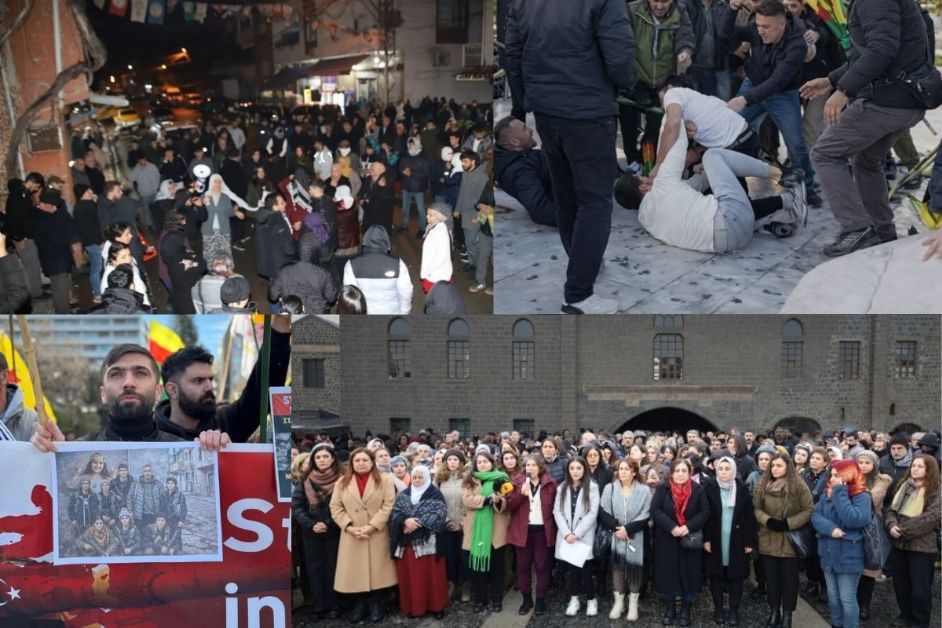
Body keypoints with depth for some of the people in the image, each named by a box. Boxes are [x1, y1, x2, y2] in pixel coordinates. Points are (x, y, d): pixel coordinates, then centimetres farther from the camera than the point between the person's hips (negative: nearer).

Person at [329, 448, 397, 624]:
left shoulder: (384, 480, 1)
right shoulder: (342, 482, 8)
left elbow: (388, 505, -8)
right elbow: (335, 507, 2)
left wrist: (372, 526, -16)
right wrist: (350, 527, -11)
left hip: (377, 534, -2)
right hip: (352, 536, 2)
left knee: (376, 570, 2)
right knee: (356, 572, 4)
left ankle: (377, 607, 16)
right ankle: (359, 606, 18)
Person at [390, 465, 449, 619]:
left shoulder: (435, 495, 0)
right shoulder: (403, 495, 11)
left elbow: (439, 514, -12)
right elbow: (395, 513, 1)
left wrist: (418, 522, -20)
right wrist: (406, 520, -20)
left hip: (428, 541, -3)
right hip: (407, 542, 3)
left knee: (432, 574, 1)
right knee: (410, 575, 7)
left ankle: (436, 606, 13)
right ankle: (412, 606, 18)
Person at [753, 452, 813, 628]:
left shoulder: (799, 486, -10)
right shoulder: (762, 485, -1)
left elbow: (809, 510, -9)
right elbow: (757, 509, 3)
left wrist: (788, 523, -18)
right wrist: (768, 520, -16)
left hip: (790, 540, -3)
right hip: (768, 540, 3)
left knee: (789, 579, 9)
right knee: (771, 578, 12)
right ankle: (774, 612, 27)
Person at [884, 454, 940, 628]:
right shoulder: (903, 487, 11)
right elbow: (891, 509, 7)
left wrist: (904, 529, -20)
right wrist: (892, 525, -14)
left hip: (921, 546, -5)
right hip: (899, 543, 6)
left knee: (920, 587, 3)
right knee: (900, 583, 15)